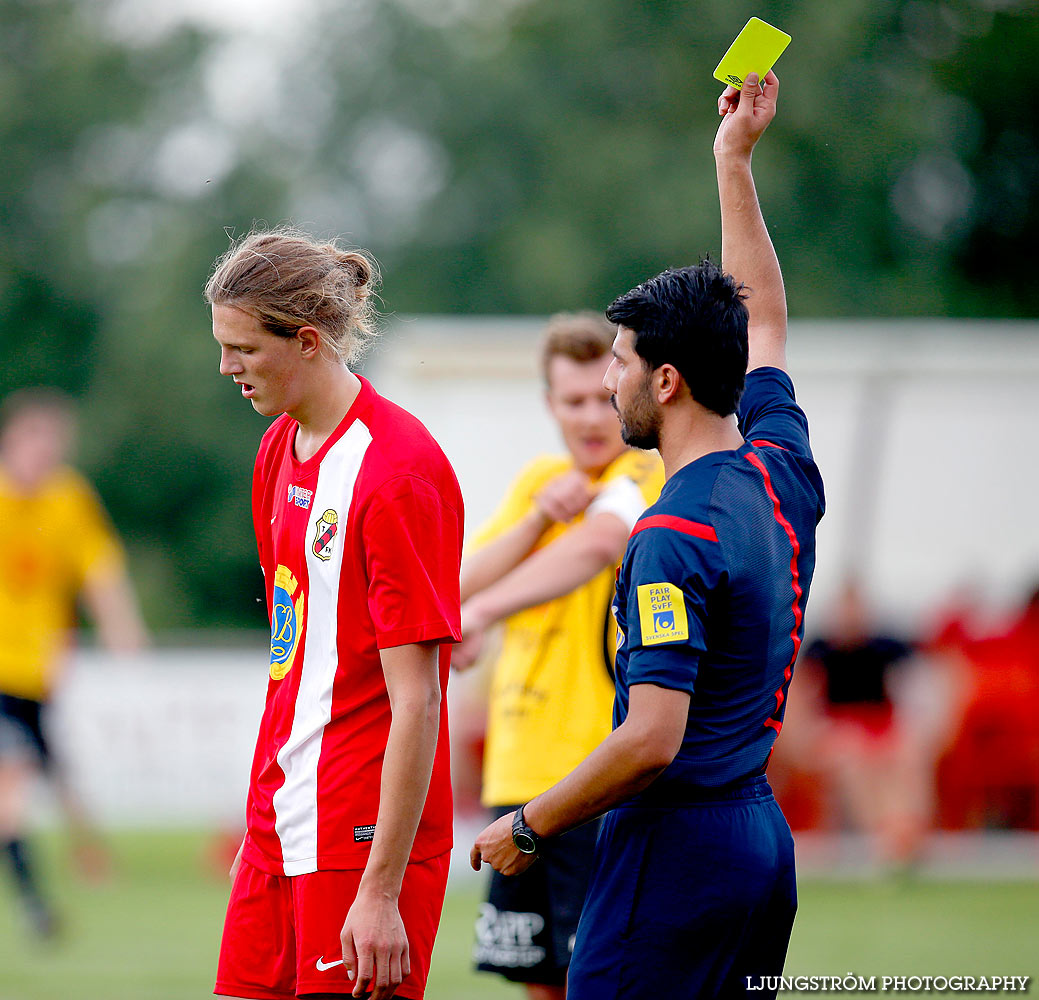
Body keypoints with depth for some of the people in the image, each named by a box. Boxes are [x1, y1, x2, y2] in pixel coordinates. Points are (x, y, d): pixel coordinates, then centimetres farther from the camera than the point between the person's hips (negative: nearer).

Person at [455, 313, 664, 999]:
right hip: (519, 774, 7)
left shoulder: (647, 476, -10)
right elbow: (459, 583, 6)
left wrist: (483, 612, -44)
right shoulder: (540, 480, 15)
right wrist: (540, 516, -10)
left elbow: (598, 543, -32)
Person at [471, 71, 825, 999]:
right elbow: (764, 321, 25)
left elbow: (653, 740, -22)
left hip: (676, 844, -9)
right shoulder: (784, 472, 7)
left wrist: (527, 828, -11)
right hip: (764, 837, 9)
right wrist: (736, 162, 30)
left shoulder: (674, 536, -17)